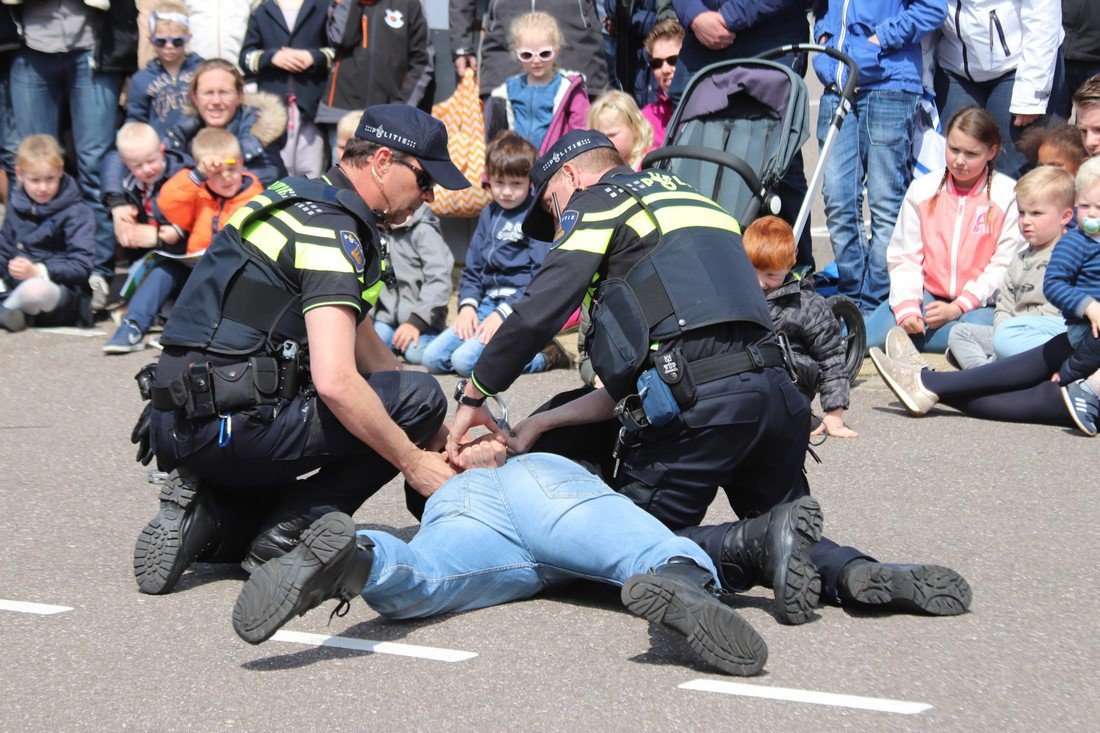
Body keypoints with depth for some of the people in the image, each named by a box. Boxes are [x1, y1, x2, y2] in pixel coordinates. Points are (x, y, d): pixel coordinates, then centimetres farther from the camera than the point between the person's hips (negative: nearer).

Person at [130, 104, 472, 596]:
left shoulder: (305, 202, 18)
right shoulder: (331, 230, -13)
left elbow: (364, 346, 25)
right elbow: (335, 381, -25)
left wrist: (447, 442, 20)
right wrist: (414, 462, -12)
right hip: (229, 425, -10)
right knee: (418, 398, -10)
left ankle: (205, 516, 8)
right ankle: (289, 531, -9)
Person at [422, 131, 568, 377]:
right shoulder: (489, 215, 16)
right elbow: (472, 267, 19)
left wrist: (504, 312, -18)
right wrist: (467, 305, 0)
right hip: (488, 302, 8)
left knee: (466, 360, -27)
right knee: (433, 357, -7)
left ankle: (543, 355, -8)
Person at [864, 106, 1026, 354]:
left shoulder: (1009, 195, -1)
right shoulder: (922, 189, 8)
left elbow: (1006, 267, -7)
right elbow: (903, 258, 4)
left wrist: (960, 306, -17)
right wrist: (907, 308, -13)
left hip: (979, 303, -1)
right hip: (928, 295, 1)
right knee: (870, 336, -25)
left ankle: (903, 341, -14)